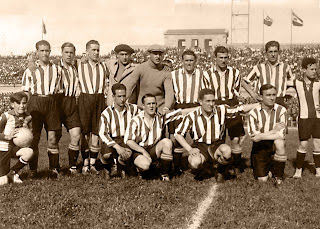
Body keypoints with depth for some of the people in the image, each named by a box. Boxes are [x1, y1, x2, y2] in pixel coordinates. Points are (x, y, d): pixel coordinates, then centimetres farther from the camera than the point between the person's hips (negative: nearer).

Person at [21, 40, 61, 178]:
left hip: (50, 102, 1)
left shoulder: (55, 69, 12)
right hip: (35, 102, -1)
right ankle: (33, 170, 9)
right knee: (34, 137, -1)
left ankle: (54, 169, 4)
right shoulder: (30, 70, 7)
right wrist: (26, 108, -3)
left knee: (52, 137, -3)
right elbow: (25, 92, 6)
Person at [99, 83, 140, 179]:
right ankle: (108, 169, 6)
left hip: (126, 140, 2)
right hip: (110, 140, -1)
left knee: (127, 154, -34)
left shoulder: (132, 109, 2)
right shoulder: (107, 113, -7)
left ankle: (120, 168, 7)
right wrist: (116, 146, -24)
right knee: (107, 155, -35)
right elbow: (102, 134, -13)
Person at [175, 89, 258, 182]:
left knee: (227, 151, -35)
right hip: (200, 147, -1)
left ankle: (221, 172, 1)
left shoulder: (221, 110, -2)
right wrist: (189, 149, -10)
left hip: (217, 145, 1)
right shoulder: (192, 116, -4)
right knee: (195, 163, -34)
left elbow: (241, 109, -2)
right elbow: (178, 134, 0)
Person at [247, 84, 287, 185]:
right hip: (259, 148, 0)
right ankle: (268, 169, 31)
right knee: (262, 180, -9)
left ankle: (279, 176, -11)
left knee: (279, 143, -35)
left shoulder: (281, 110, -9)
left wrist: (262, 136, -22)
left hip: (274, 147, 0)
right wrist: (274, 130, -16)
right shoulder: (254, 113, -9)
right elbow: (254, 137, -16)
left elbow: (281, 135, -18)